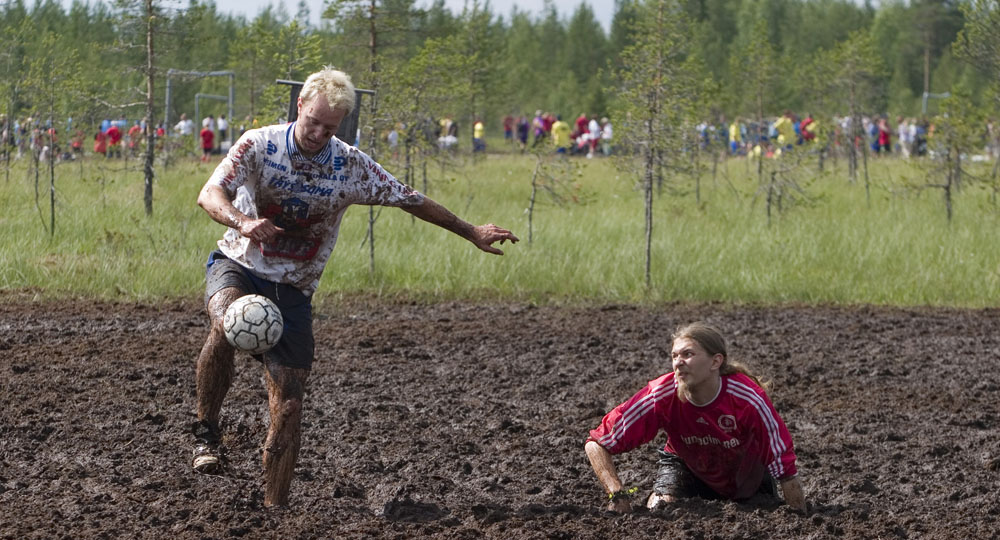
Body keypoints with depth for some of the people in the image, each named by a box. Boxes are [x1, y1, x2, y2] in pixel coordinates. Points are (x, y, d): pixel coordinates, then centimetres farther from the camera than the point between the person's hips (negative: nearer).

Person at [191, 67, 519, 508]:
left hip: (292, 289, 2)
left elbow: (410, 201, 7)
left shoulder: (351, 166, -4)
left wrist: (471, 233, 12)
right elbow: (209, 195, -21)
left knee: (288, 404, -7)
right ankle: (206, 432, -20)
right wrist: (242, 221, -43)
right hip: (236, 267, -2)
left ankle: (274, 509, 3)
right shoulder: (259, 145, -10)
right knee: (226, 322, -37)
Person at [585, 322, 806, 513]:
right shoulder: (661, 396, -33)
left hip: (747, 474, 0)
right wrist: (618, 495, -40)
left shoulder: (748, 399, -37)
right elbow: (597, 444, -27)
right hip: (685, 464, 0)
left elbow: (786, 471, -30)